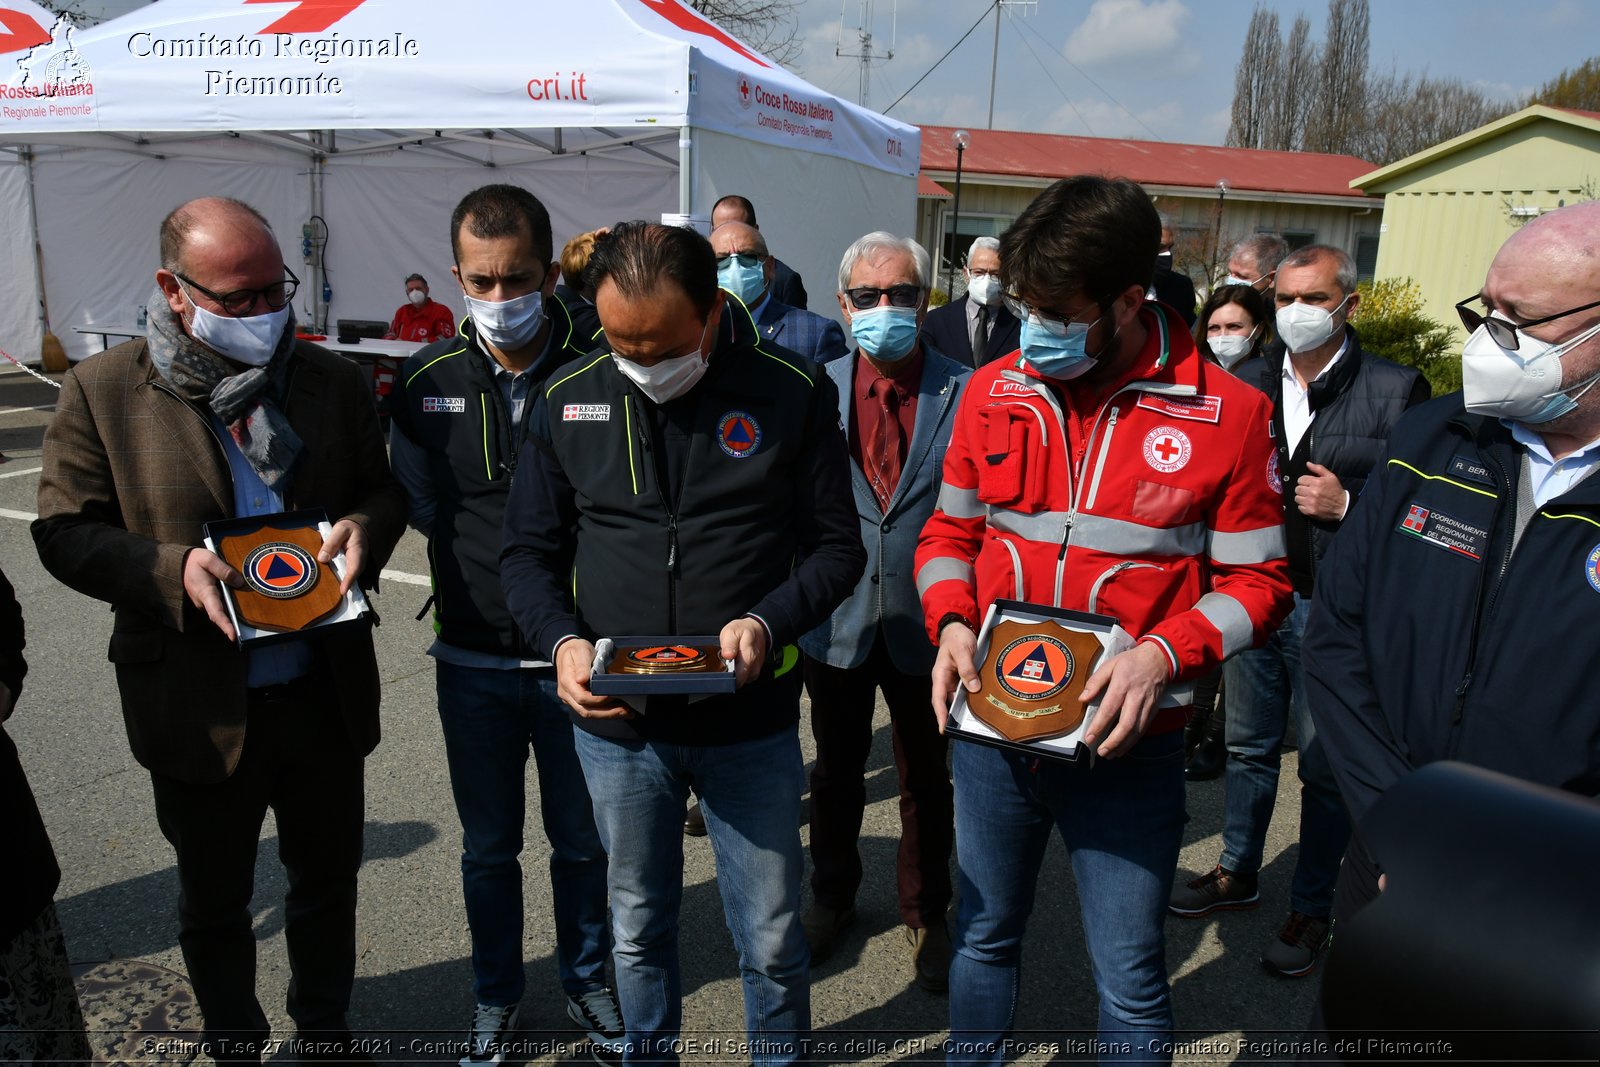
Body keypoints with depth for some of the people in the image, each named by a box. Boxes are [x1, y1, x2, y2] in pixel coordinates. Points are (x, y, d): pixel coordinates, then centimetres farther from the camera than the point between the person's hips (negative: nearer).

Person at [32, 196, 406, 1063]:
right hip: (198, 707, -2)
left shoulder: (332, 380, -1)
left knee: (327, 882, 21)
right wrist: (173, 569, -23)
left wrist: (364, 527, -16)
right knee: (214, 904, 19)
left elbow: (385, 487, 7)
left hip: (325, 694, 2)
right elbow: (65, 532, -6)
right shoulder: (102, 390, -7)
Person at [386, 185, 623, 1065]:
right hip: (474, 660, 2)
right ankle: (496, 994, 41)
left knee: (582, 839, 16)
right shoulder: (426, 382, -3)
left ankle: (584, 977, 41)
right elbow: (423, 507, -4)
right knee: (488, 845, 18)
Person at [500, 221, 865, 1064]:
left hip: (751, 719, -1)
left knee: (771, 939, 12)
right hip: (616, 720, 2)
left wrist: (769, 623, -19)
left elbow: (836, 546, -2)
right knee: (638, 930, 20)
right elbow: (529, 550, 5)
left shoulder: (792, 393, -7)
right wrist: (562, 640, -13)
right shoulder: (568, 401, -1)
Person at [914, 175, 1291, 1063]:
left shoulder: (1225, 413, -9)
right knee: (985, 934, 22)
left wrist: (1163, 651, -20)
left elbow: (1256, 580, -4)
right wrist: (951, 624, -9)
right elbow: (949, 531, 9)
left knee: (1130, 977, 12)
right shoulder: (993, 392, 0)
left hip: (1127, 746, -3)